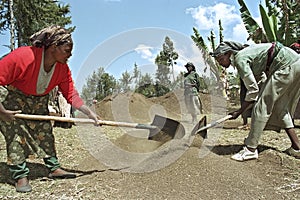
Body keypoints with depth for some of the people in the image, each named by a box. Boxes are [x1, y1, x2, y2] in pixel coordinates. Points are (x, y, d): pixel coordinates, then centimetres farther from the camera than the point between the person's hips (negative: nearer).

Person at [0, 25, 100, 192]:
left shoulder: (63, 68, -18)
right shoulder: (22, 56, -36)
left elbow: (71, 94, -14)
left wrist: (90, 113, -23)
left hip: (40, 101, 5)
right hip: (14, 98, -5)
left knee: (45, 133, 4)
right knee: (16, 134, -9)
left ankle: (54, 168, 14)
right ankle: (20, 175, 2)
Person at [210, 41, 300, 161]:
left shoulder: (240, 59, -14)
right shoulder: (244, 53, 15)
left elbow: (253, 89, -15)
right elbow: (261, 76, 26)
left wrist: (239, 112, -8)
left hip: (287, 65, -10)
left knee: (262, 105, -10)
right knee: (280, 108, 15)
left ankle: (251, 149, -7)